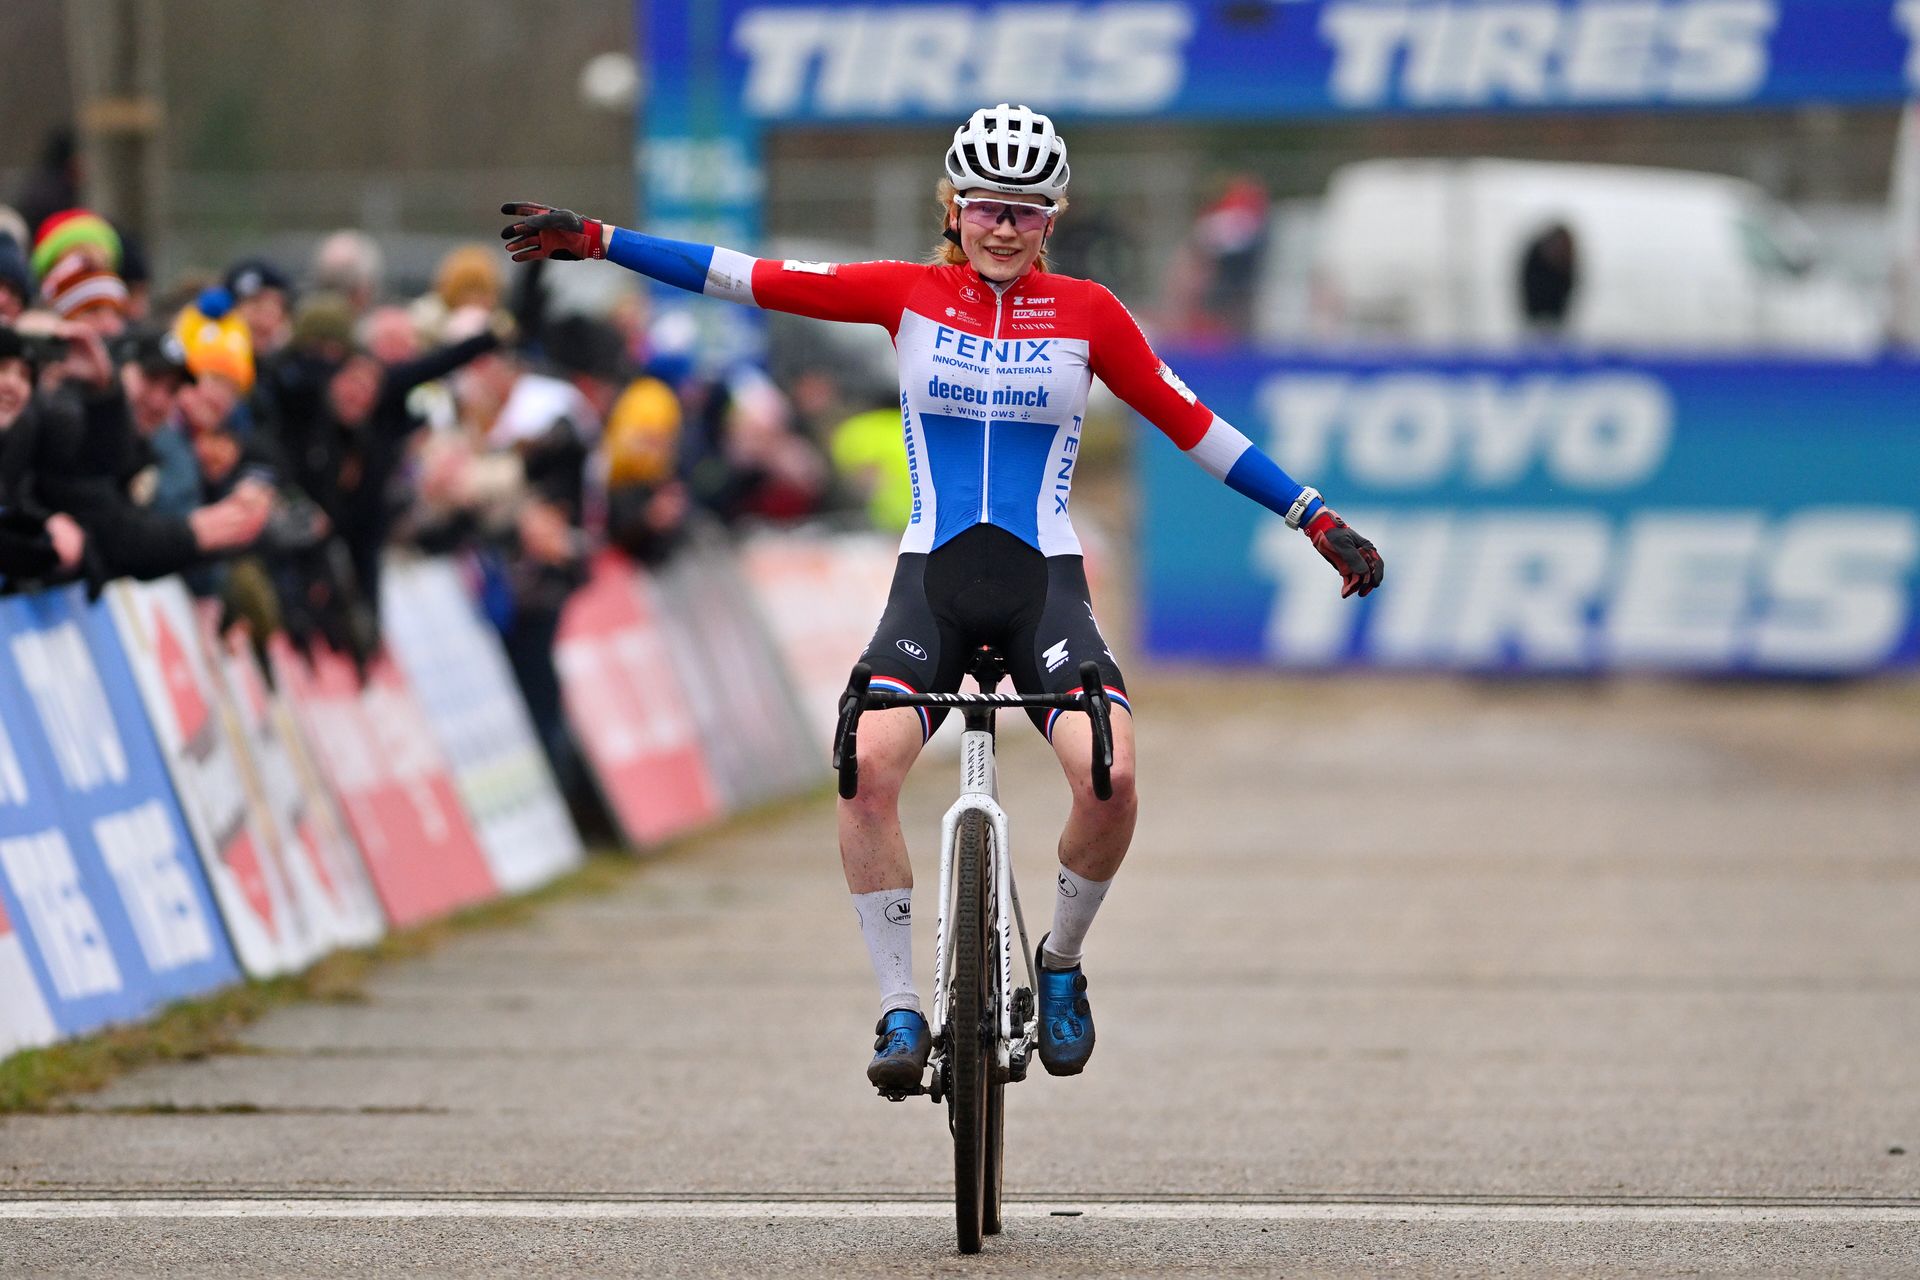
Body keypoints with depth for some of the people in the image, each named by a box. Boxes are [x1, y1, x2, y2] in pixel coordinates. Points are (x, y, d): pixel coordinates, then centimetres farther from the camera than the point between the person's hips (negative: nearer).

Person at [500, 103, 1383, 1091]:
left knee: (1109, 778, -26)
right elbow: (753, 279, 4)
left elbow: (1191, 426, 11)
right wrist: (593, 239, 0)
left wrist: (1316, 520, 9)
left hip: (1045, 583, 0)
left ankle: (1061, 967, 3)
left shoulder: (1085, 312, 7)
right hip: (933, 578, 0)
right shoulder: (910, 294, 6)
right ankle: (900, 1010, -16)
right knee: (868, 764, -28)